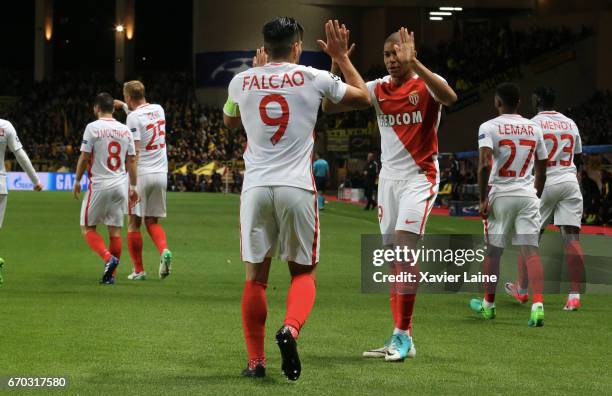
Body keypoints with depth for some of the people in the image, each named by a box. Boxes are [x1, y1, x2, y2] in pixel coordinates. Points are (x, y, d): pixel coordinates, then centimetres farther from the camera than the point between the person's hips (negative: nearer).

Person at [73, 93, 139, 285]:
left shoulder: (93, 127, -7)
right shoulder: (125, 130, 7)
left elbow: (84, 157, -7)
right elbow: (131, 161, 9)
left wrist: (77, 181, 5)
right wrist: (133, 186, 16)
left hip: (99, 185, -5)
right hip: (120, 186, 5)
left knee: (88, 228, 7)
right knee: (115, 230, 7)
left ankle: (108, 258, -15)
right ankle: (110, 274, 7)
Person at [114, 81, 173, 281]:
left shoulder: (133, 117, -11)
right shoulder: (158, 109, 8)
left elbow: (134, 152, -17)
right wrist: (124, 106, 43)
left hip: (141, 174, -6)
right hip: (161, 174, 6)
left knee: (134, 222, 5)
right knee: (152, 222, 13)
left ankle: (138, 270, 6)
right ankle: (164, 251, -14)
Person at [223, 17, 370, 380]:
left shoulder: (242, 82, 7)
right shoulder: (314, 78, 1)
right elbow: (363, 97, 17)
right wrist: (341, 56, 28)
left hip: (256, 187, 1)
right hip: (297, 187, -1)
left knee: (255, 277, 9)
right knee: (303, 272, 12)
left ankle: (256, 361, 10)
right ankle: (291, 329, -16)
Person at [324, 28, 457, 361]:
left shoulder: (426, 84, -7)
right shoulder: (378, 89, 7)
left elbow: (449, 97, -32)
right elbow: (330, 107, 2)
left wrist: (414, 63, -39)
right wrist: (337, 65, -11)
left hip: (419, 177, -6)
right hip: (388, 178, 6)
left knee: (404, 248, -19)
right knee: (394, 257, 5)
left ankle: (402, 335, -14)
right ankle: (402, 340, 9)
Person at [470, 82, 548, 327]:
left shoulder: (489, 127, -6)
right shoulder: (534, 128, 9)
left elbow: (484, 164, -18)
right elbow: (542, 170, 14)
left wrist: (483, 199, -11)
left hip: (500, 196, -3)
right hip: (528, 195, 3)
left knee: (493, 251, 12)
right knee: (531, 251, -4)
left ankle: (488, 304, 25)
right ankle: (538, 305, -20)